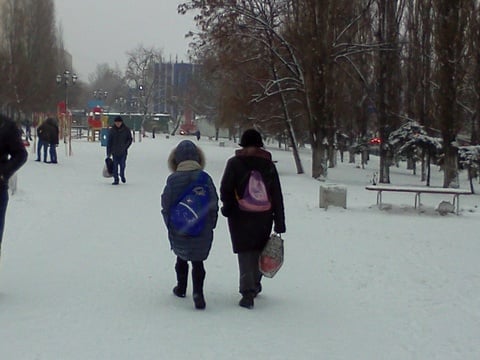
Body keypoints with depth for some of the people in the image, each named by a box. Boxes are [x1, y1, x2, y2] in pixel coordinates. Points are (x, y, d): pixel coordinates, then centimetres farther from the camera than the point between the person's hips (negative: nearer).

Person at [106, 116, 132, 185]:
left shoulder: (126, 130, -2)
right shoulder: (112, 130, 1)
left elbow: (130, 139, 4)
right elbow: (109, 142, 4)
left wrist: (125, 147, -11)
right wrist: (108, 153, 1)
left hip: (123, 152, -1)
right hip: (115, 152, 1)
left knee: (122, 165, -2)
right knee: (115, 166, -1)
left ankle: (122, 175, 27)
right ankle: (116, 179, 8)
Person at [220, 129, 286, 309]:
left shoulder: (234, 163, -6)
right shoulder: (268, 164, 2)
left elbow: (225, 189, -8)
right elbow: (277, 195, 2)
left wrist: (227, 207, 11)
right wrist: (279, 223, 5)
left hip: (240, 215, -3)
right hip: (263, 216, 3)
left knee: (245, 252, -1)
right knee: (259, 250, 17)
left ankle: (248, 293, -9)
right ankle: (255, 285, 30)